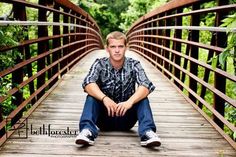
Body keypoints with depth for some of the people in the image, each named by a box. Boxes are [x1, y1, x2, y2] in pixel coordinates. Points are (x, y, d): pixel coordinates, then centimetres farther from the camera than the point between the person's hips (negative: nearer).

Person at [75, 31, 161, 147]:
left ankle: (147, 132, -36)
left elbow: (146, 86, -25)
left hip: (126, 118, 0)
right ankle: (87, 130, -39)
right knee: (91, 96, -24)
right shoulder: (100, 64, -6)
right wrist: (104, 98, -44)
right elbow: (88, 84, -25)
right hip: (104, 117, 0)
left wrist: (130, 102, -43)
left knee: (142, 97, -23)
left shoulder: (134, 65, -7)